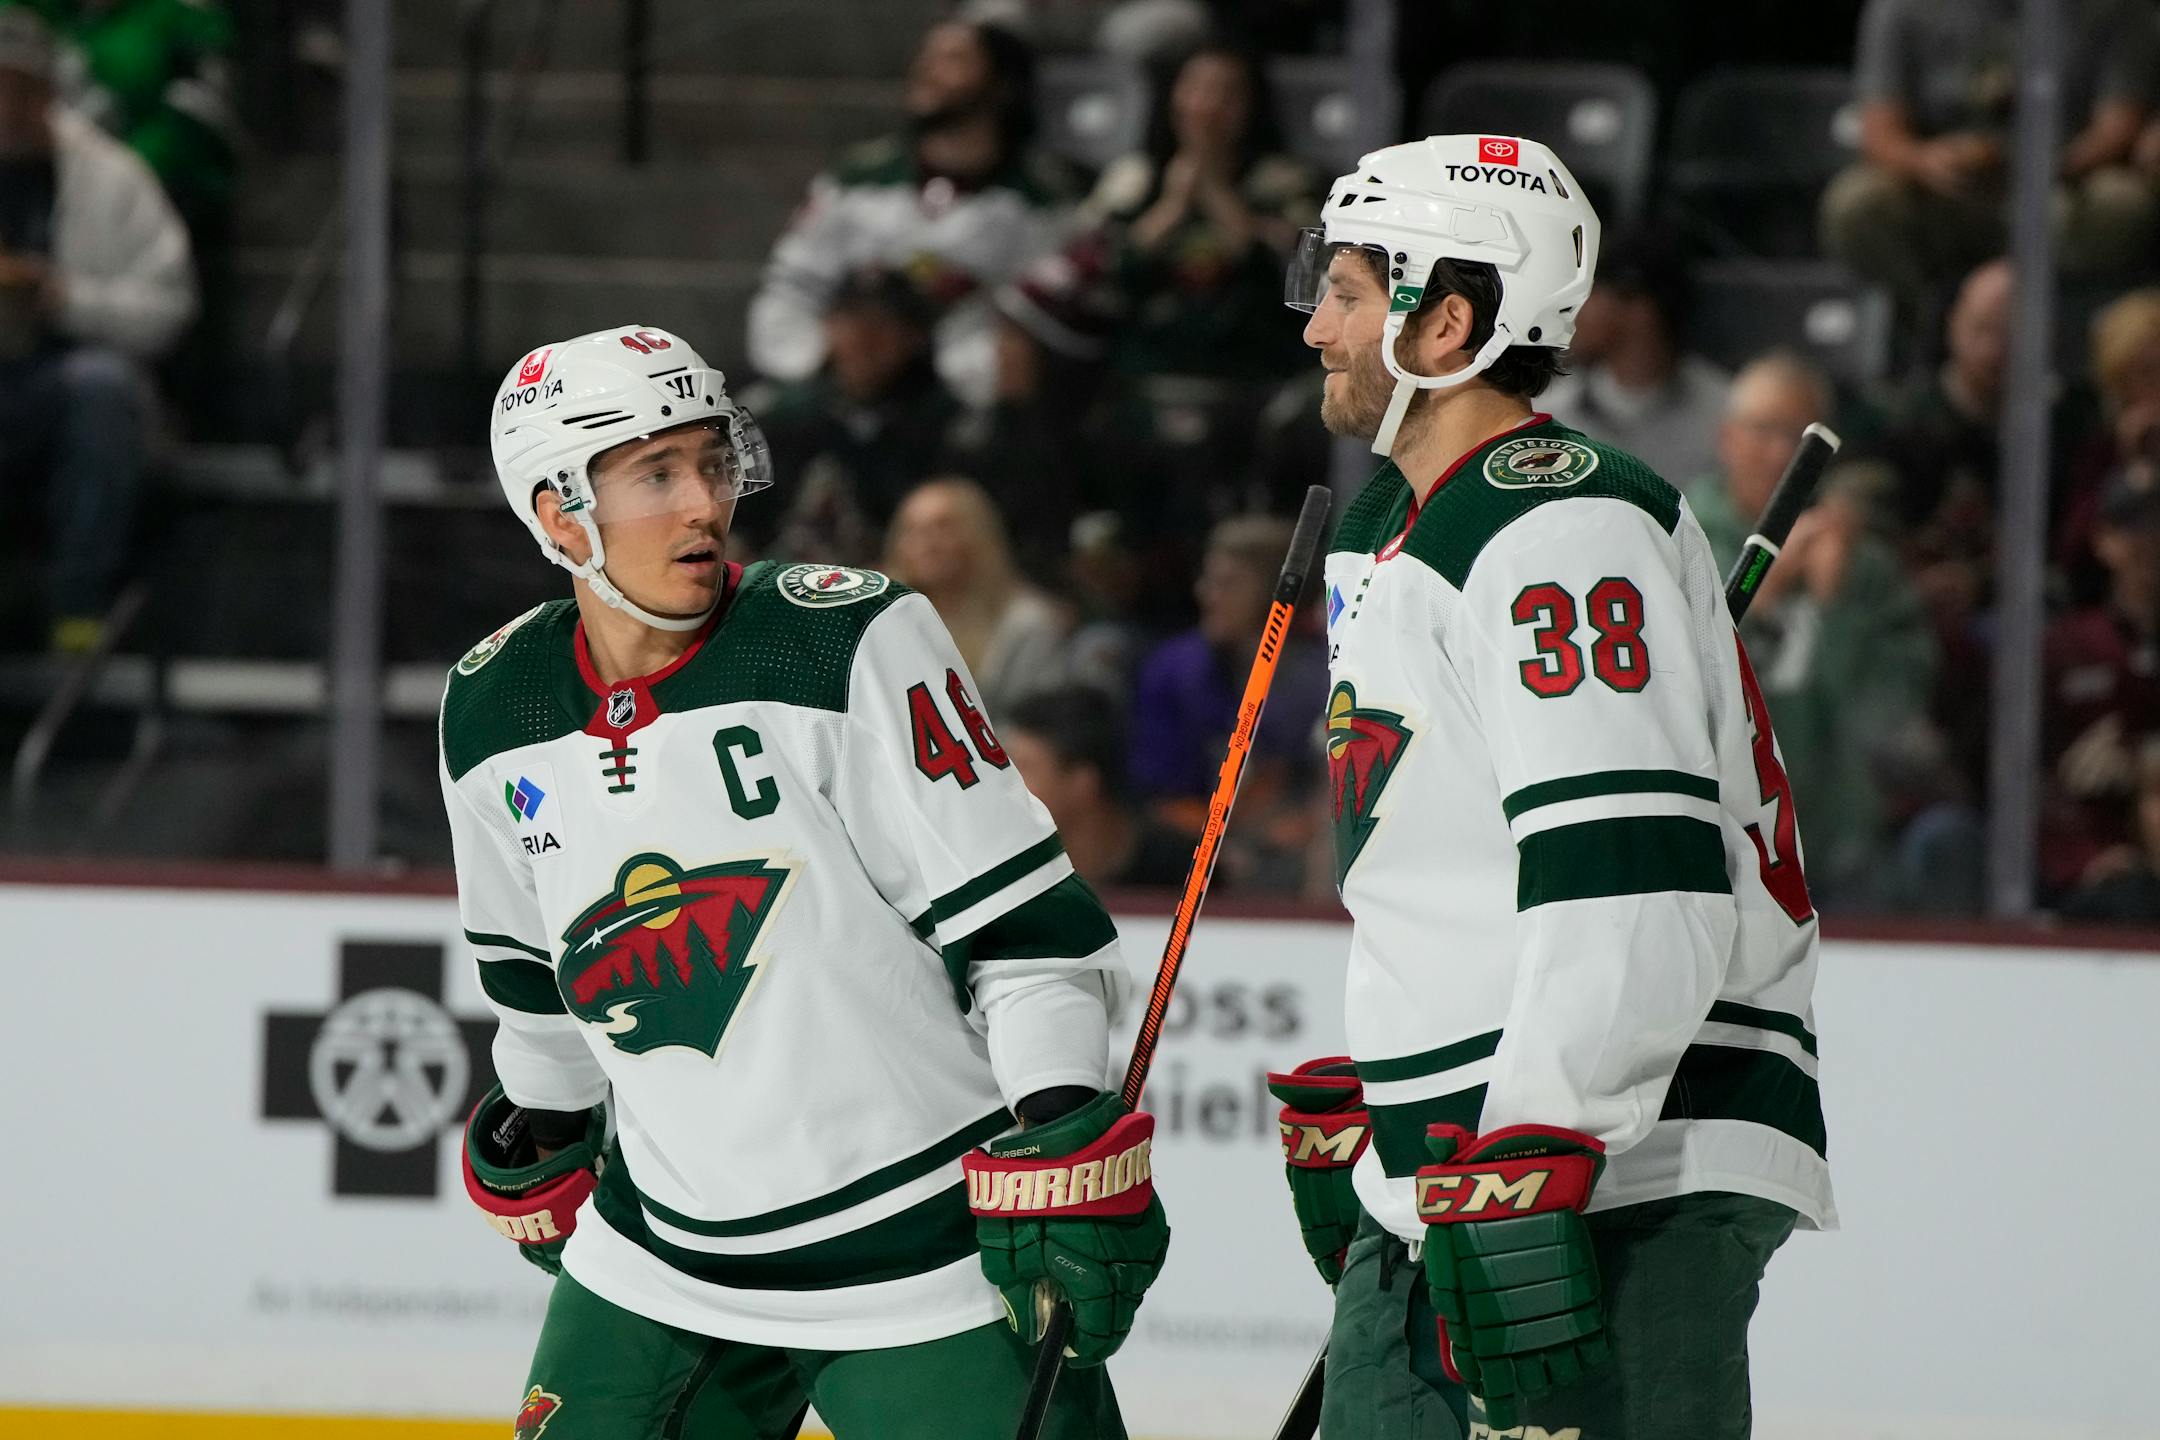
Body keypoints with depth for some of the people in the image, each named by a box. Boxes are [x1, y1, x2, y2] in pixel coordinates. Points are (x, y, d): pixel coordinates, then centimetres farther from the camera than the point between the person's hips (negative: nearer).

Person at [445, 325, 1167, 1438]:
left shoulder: (851, 642, -14)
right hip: (663, 1256, 5)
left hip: (927, 1253, -5)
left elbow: (1023, 919, -14)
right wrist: (545, 1139, 28)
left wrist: (1064, 1147, -21)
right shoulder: (491, 714, 2)